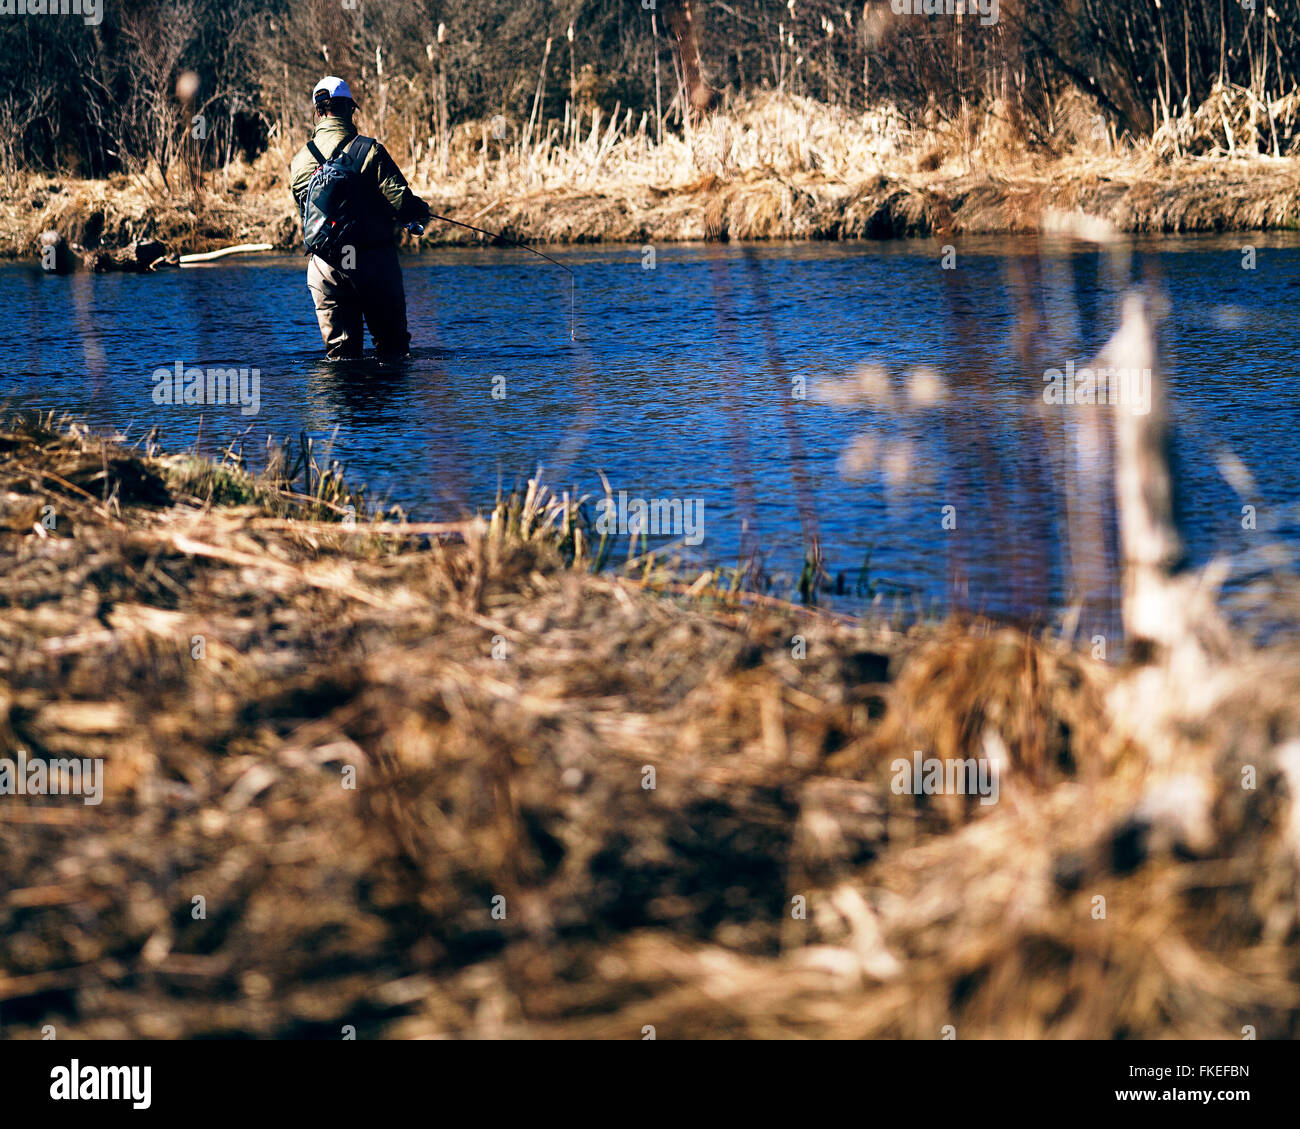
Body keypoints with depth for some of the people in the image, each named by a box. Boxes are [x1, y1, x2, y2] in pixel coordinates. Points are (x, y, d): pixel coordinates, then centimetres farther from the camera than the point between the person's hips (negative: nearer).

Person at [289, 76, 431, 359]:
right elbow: (401, 201, -14)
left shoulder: (299, 161, 5)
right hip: (373, 259, -3)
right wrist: (420, 212, 9)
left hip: (324, 267, 3)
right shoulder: (369, 150, -9)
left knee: (340, 350, 8)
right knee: (393, 344, 7)